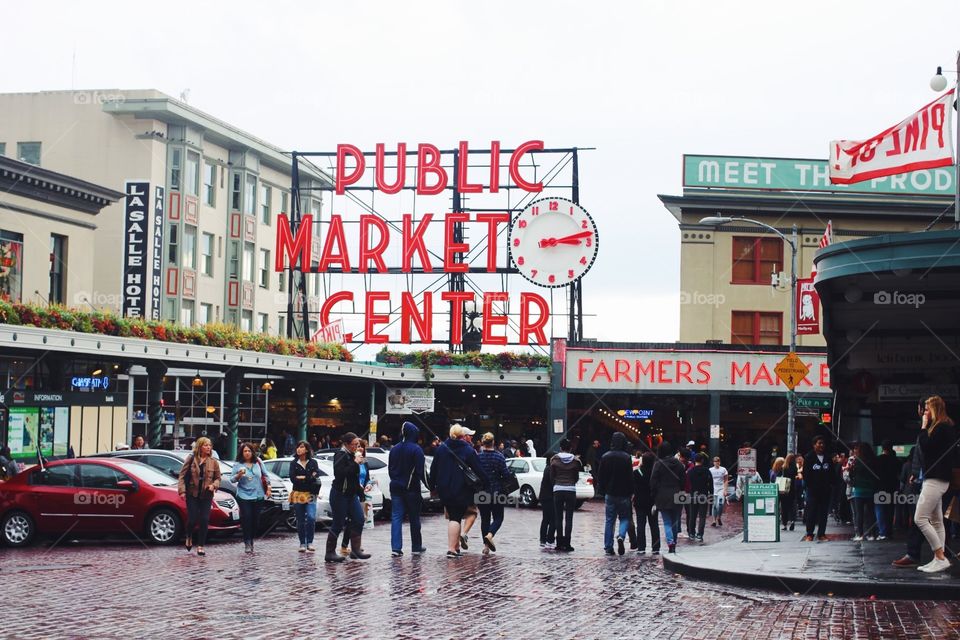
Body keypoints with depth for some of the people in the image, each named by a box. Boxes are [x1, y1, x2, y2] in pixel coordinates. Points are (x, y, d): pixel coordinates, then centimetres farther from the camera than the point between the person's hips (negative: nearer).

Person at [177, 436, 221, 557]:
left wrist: (214, 485, -9)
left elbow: (218, 478, 12)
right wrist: (182, 490, -11)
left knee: (204, 520, -3)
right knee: (192, 519, -5)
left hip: (206, 495, 2)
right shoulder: (191, 459, -1)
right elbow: (182, 476, -1)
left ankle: (200, 546, 6)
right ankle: (189, 537, 27)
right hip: (192, 494, -2)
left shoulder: (213, 462, 4)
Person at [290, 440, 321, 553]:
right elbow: (292, 478, -7)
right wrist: (309, 478, -8)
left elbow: (316, 476, -8)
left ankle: (310, 542, -5)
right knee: (300, 521, 3)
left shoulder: (313, 462, 7)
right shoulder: (294, 463, 6)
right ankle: (302, 544, 11)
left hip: (310, 495, -1)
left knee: (311, 518, -16)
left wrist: (301, 478, -9)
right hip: (298, 495, 1)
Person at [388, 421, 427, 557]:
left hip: (396, 486, 4)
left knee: (396, 517, 0)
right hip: (411, 488, -4)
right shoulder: (416, 449, -11)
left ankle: (396, 548, -11)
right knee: (414, 518, 10)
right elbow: (420, 470, -14)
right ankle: (416, 546, 20)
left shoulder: (394, 449, 6)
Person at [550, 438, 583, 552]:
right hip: (571, 490, 0)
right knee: (569, 518, 2)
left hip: (558, 489, 0)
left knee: (558, 517, 7)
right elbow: (577, 477, 6)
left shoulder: (554, 459, -2)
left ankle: (559, 543, 4)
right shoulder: (575, 461, -1)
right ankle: (567, 544, -3)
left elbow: (552, 475, 3)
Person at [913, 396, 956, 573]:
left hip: (935, 480, -11)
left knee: (920, 519, -12)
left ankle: (941, 558, -12)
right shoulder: (945, 427, 17)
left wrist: (924, 427, -11)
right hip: (937, 480, 11)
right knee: (936, 521, 10)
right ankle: (938, 559, 11)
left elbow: (925, 447, -20)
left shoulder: (941, 428, -14)